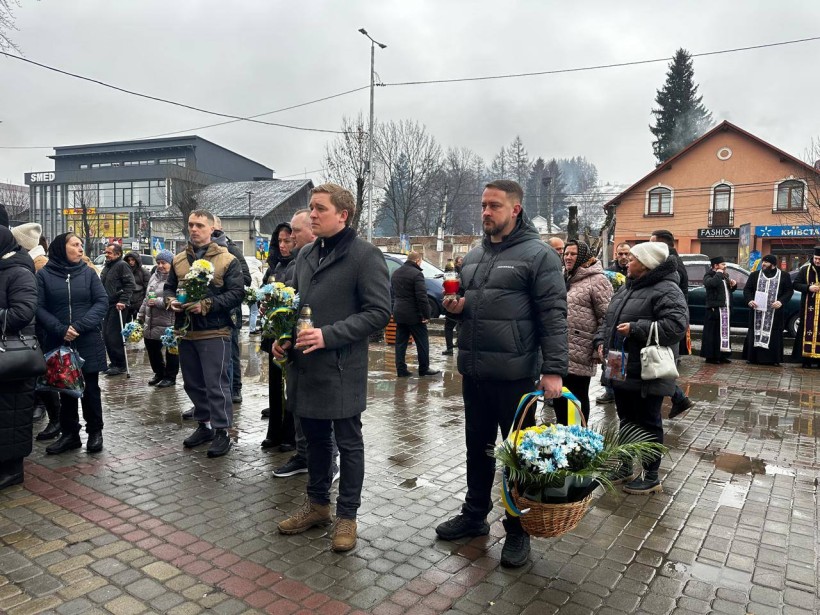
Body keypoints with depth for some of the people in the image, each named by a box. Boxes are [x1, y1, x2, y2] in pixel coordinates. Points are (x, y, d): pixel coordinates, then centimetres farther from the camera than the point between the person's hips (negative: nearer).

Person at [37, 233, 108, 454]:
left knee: (90, 388, 8)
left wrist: (79, 326, -16)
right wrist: (61, 330, -18)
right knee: (65, 389, 11)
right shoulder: (44, 275, -1)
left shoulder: (88, 273, 2)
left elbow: (102, 302, -4)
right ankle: (69, 433, 23)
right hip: (58, 343, 0)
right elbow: (38, 307, -5)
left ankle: (95, 432, 20)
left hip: (89, 342, 0)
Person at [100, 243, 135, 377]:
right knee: (106, 335, 11)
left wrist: (123, 301, -23)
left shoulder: (122, 265, -9)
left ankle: (120, 365, -2)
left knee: (114, 335, -10)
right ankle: (114, 362, 21)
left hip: (117, 306, -9)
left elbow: (130, 284, -18)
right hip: (107, 305, 9)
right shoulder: (107, 267, 19)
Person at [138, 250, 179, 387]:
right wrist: (140, 315, 23)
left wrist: (158, 301, -22)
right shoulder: (155, 276, 15)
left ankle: (170, 377, 19)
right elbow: (147, 297, 23)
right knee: (151, 348, 16)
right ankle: (159, 373, 35)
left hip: (169, 324, -8)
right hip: (151, 323, 8)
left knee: (171, 350, 5)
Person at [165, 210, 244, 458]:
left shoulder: (227, 260, -5)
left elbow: (236, 293, -11)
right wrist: (170, 300, -4)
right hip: (186, 331, 6)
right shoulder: (178, 259, 12)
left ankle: (221, 431, 8)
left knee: (216, 383, -4)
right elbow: (169, 287, 20)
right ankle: (204, 424, 30)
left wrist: (206, 305, -21)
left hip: (214, 332, -6)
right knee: (193, 383, 15)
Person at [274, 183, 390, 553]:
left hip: (342, 369, -7)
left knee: (348, 443, 8)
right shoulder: (306, 255, 12)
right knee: (315, 438, 19)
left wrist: (329, 335, -22)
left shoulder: (365, 255, -11)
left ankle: (347, 515, 23)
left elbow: (379, 311, -16)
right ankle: (317, 504, 37)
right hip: (305, 365, 7)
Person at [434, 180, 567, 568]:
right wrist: (455, 306, 1)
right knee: (478, 446, 19)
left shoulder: (538, 255, -9)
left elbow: (554, 316, -13)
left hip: (514, 374, -7)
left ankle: (518, 529, 23)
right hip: (473, 372, 7)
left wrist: (553, 370, -20)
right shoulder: (473, 256, 13)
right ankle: (474, 514, 35)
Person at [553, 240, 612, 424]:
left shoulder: (596, 280, -9)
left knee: (577, 396, 3)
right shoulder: (564, 279, 17)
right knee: (558, 395, 15)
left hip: (580, 354, -8)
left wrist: (600, 347, -17)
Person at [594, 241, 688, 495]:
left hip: (646, 374, -9)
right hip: (621, 369, 9)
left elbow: (677, 325, -26)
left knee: (648, 424, 4)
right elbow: (608, 319, 21)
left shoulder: (666, 290, -14)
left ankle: (652, 477, 18)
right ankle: (625, 467, 34)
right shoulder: (627, 288, 14)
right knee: (626, 421, 19)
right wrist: (601, 341, 5)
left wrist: (636, 329, -26)